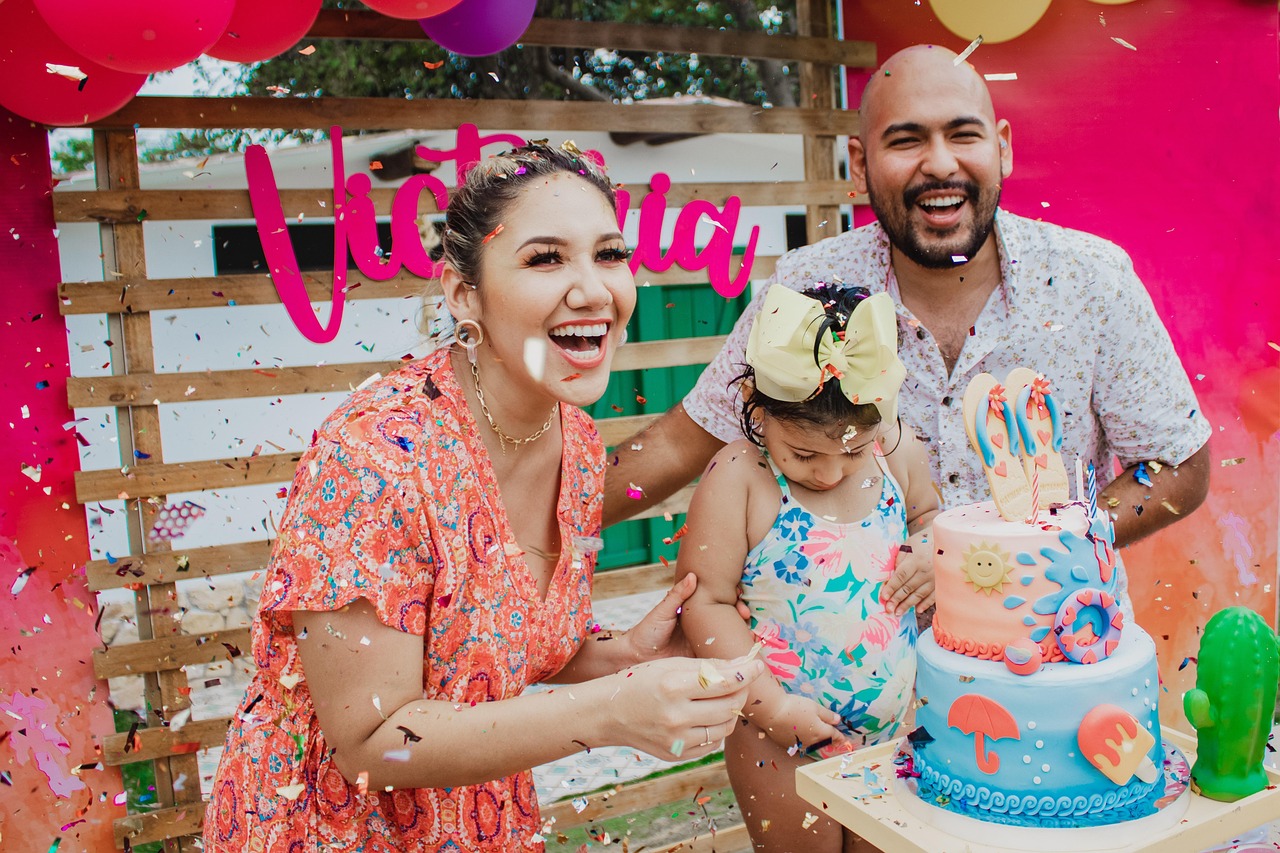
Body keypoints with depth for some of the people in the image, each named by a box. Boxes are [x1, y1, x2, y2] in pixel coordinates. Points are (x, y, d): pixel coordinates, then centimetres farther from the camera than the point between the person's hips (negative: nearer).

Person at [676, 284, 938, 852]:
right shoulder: (739, 478, -18)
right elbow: (704, 601, -17)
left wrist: (932, 550, -5)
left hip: (898, 720, 5)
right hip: (783, 736, -4)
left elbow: (926, 516, 17)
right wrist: (768, 703, -19)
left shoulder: (898, 454, -4)